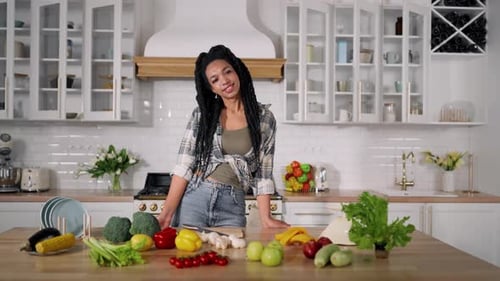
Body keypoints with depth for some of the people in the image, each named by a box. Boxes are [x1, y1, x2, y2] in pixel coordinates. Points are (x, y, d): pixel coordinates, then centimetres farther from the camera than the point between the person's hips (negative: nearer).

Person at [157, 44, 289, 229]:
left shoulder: (264, 117, 1)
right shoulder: (202, 114, 1)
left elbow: (263, 174, 3)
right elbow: (184, 166, -4)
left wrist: (265, 219, -4)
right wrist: (167, 212, -14)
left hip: (232, 207, 0)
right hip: (194, 199, 0)